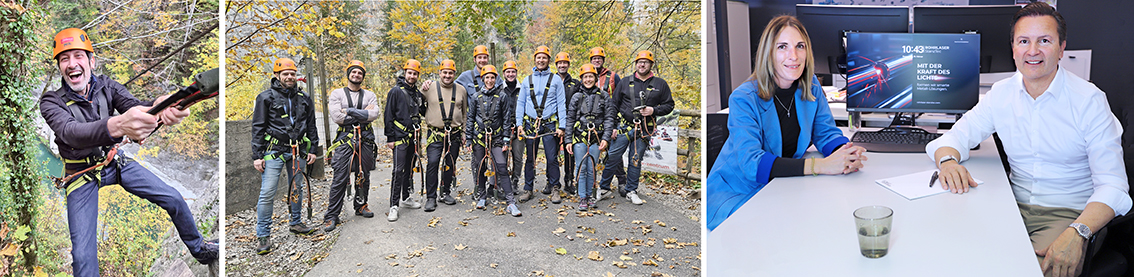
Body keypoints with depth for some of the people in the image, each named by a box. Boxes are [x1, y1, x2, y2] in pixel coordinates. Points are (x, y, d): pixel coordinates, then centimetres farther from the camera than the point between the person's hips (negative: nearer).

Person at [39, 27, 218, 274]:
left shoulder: (107, 86, -7)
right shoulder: (51, 102, -18)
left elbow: (134, 105, -26)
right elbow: (70, 132, -38)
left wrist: (160, 105, -54)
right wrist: (117, 125, -61)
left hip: (115, 162, 4)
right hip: (83, 175, -3)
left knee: (174, 200, 1)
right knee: (83, 255, -15)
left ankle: (198, 247, 25)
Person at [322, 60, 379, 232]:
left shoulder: (369, 95, 10)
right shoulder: (337, 94, 4)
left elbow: (373, 115, -8)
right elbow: (337, 117, -10)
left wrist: (350, 111, -13)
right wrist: (363, 113, -6)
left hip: (365, 139, 3)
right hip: (345, 139, -3)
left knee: (363, 175, 10)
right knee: (340, 178, -8)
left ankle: (361, 206, 27)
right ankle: (331, 216, -5)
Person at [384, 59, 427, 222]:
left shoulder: (418, 94, 13)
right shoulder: (396, 92, -6)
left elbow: (423, 113, 23)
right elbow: (388, 116, -8)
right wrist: (390, 138, -12)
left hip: (413, 138, 7)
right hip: (400, 137, -7)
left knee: (409, 169, 15)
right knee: (398, 170, -11)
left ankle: (406, 198, 27)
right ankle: (393, 206, -10)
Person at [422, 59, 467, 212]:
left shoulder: (461, 90, 8)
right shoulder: (430, 88, 0)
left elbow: (465, 112, 15)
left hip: (454, 135, 3)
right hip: (435, 134, -3)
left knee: (450, 164, 9)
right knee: (432, 164, -10)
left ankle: (445, 193, 22)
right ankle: (431, 198, -5)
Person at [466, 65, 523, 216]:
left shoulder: (502, 97, 2)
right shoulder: (477, 97, 5)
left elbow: (507, 119, 3)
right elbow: (470, 119, 10)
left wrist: (506, 140, -1)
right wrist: (468, 139, 6)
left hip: (496, 137, -2)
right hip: (479, 136, 2)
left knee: (502, 168, -12)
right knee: (480, 168, 8)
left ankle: (511, 202, -14)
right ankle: (481, 196, 29)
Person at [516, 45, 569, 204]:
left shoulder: (556, 79, 6)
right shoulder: (527, 80, 12)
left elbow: (561, 104, 4)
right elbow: (520, 103, 14)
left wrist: (562, 126, -4)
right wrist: (519, 124, 3)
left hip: (550, 124, -2)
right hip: (531, 124, 2)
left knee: (552, 158, -3)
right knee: (530, 158, 5)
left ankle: (554, 188, 6)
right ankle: (528, 189, 12)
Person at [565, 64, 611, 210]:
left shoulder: (604, 96, 5)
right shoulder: (577, 97, 6)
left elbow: (608, 118, 4)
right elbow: (570, 119, 7)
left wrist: (606, 138, -5)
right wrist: (568, 140, 1)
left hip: (596, 137, 0)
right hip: (579, 137, 0)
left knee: (591, 168, 2)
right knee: (581, 168, -3)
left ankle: (589, 195, 16)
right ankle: (582, 198, 4)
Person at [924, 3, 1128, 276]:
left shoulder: (1089, 100, -7)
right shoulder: (1001, 93, 5)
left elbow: (1112, 185, -12)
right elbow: (957, 136, 7)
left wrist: (1077, 233, -30)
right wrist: (948, 160, -20)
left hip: (1068, 213, -3)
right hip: (1015, 206, 3)